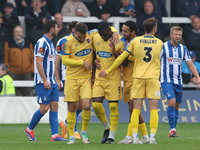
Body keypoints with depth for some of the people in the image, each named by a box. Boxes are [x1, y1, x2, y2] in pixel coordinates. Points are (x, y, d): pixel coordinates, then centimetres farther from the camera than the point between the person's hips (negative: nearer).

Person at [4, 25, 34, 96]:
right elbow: (6, 59, 5)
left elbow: (32, 58, 15)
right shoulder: (8, 43, 8)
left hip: (27, 73, 2)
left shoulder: (28, 43, 16)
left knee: (27, 92, 1)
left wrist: (32, 69, 4)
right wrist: (7, 70, -4)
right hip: (13, 73, -2)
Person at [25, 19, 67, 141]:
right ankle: (30, 129, 10)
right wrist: (45, 80, -21)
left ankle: (55, 135, 0)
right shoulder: (42, 43, -13)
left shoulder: (50, 43, 16)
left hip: (52, 81, 9)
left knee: (54, 106, 2)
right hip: (43, 82, -9)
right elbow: (38, 62, -19)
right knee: (44, 107, -8)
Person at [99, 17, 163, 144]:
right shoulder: (159, 43, 4)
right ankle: (152, 137, -7)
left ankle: (135, 137, -4)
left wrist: (108, 71, 11)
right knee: (153, 109, 0)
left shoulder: (135, 41, 2)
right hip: (153, 77, -1)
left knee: (136, 109, 3)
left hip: (138, 77, 1)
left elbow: (121, 58, 3)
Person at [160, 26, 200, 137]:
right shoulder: (163, 47, -7)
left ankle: (173, 130, 17)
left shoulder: (183, 49, 6)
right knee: (172, 102, -20)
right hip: (167, 80, -5)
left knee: (176, 106, 7)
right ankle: (172, 129, -17)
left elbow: (190, 64, 5)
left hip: (178, 81, 5)